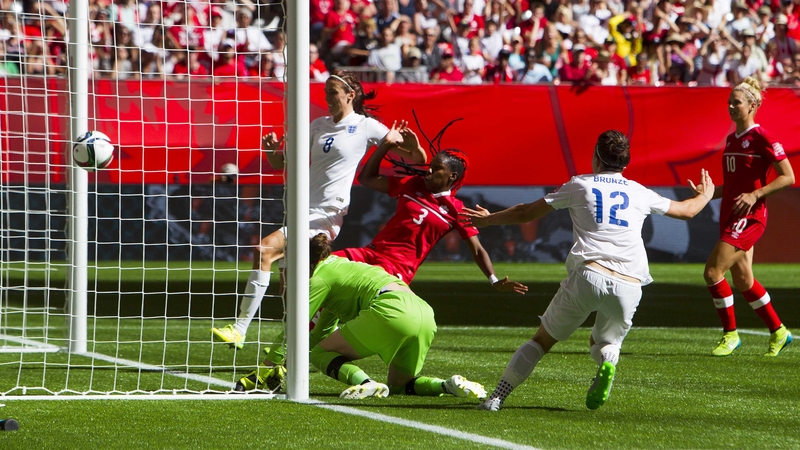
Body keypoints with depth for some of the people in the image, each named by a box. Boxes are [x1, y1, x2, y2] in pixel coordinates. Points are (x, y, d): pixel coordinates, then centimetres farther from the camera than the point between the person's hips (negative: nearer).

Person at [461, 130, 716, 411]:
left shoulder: (580, 185, 13)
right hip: (629, 286, 2)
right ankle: (607, 361, -11)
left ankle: (497, 397, 2)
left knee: (543, 339, 11)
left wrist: (487, 219, 36)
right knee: (605, 341, 26)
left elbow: (526, 213, 20)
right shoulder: (640, 193, 18)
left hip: (588, 275, -2)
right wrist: (706, 195, 57)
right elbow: (686, 211, 34)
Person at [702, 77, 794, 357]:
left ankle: (730, 334, -3)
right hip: (729, 216, 9)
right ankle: (778, 332, 25)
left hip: (749, 217, -9)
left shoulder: (762, 138, -11)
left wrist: (755, 195, -20)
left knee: (713, 271, -15)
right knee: (743, 281, 11)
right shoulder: (732, 139, 15)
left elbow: (788, 177, -12)